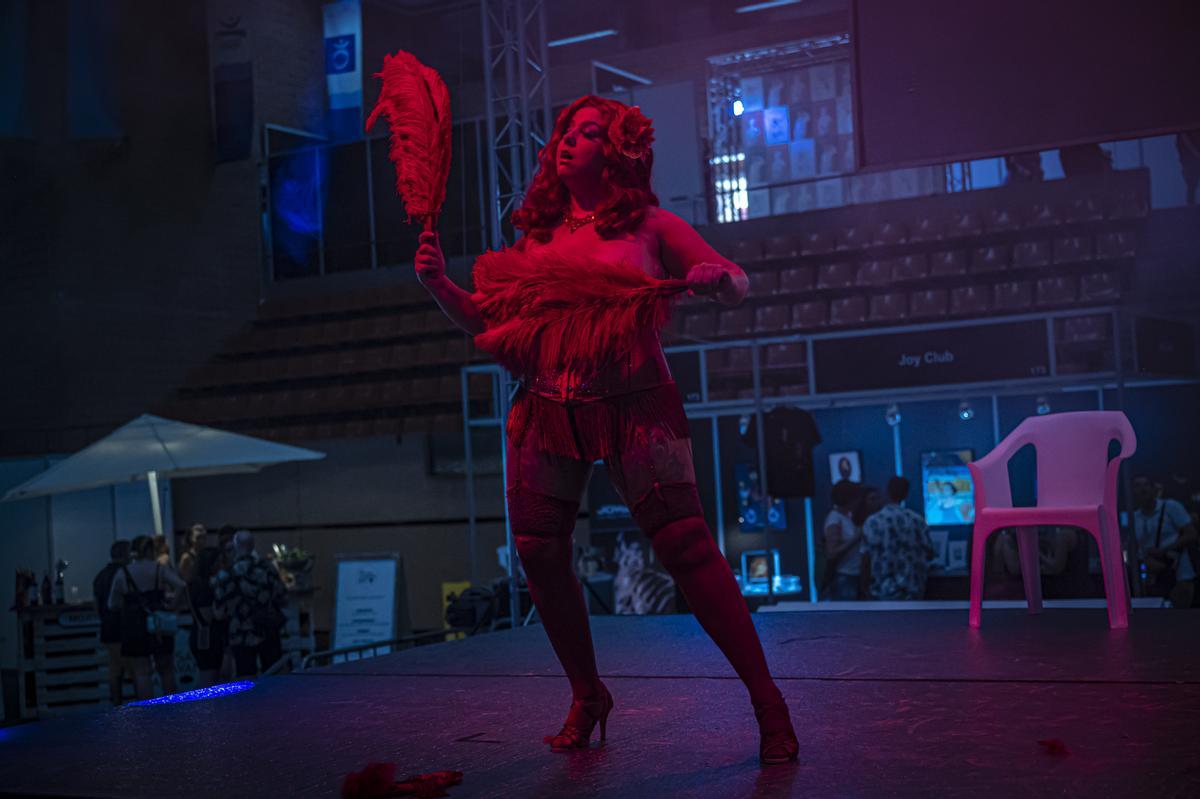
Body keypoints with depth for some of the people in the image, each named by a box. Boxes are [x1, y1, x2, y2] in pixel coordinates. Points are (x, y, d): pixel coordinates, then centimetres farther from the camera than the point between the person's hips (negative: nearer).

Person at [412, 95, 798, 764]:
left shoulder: (650, 226, 7)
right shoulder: (538, 233, 16)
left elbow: (738, 287, 5)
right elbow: (489, 321, 17)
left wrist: (716, 277, -17)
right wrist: (440, 285, 3)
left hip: (634, 405, -4)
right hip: (547, 409, 4)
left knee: (685, 545, -13)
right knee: (540, 553, 0)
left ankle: (767, 700, -5)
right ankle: (587, 696, 21)